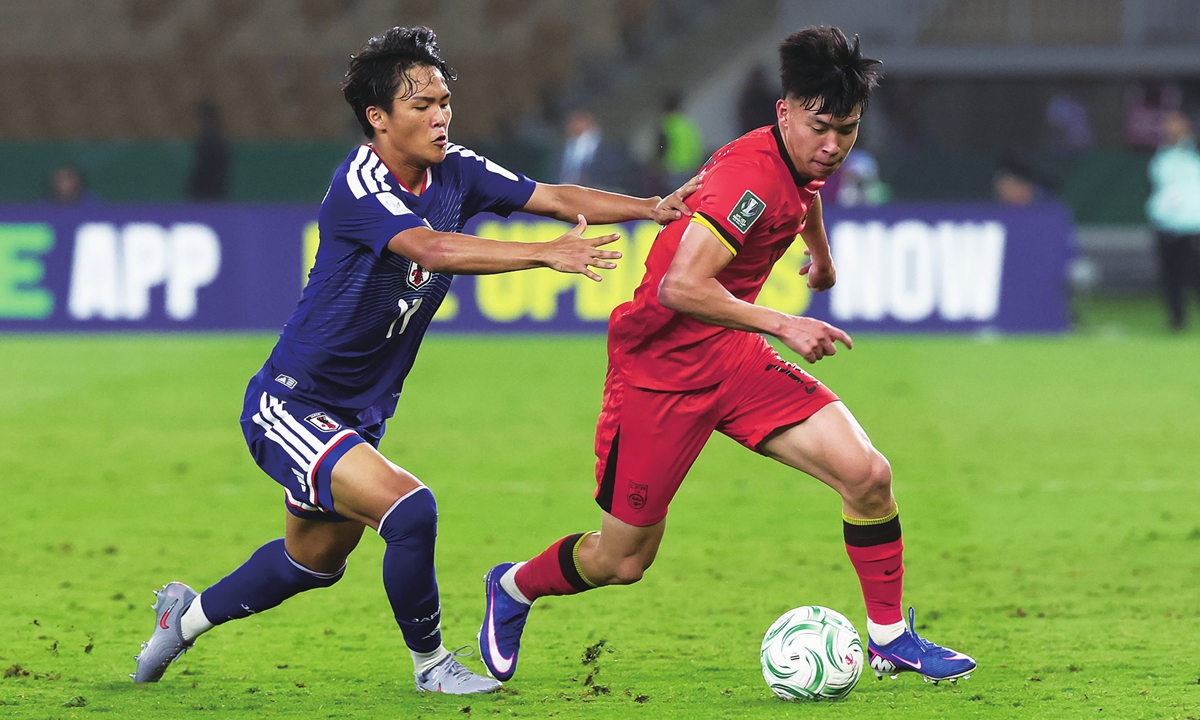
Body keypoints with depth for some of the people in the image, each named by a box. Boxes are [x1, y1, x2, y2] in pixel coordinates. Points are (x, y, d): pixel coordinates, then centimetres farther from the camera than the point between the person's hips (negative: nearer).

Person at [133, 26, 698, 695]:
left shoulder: (453, 170, -3)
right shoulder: (359, 186, -26)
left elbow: (555, 197, -5)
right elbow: (431, 248, -42)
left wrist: (651, 207, -21)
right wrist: (547, 253, -50)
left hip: (360, 412, 9)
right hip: (289, 407, -9)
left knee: (314, 561, 25)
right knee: (410, 510, -26)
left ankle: (189, 615, 48)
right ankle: (431, 662, -5)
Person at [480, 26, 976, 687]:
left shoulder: (803, 162, 2)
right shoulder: (751, 174, -26)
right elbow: (680, 287, -35)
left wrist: (821, 255, 49)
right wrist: (782, 326, -33)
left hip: (731, 357, 8)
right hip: (660, 366, -7)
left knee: (867, 475, -11)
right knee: (622, 560, 3)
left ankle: (890, 639, 4)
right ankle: (514, 589, 34)